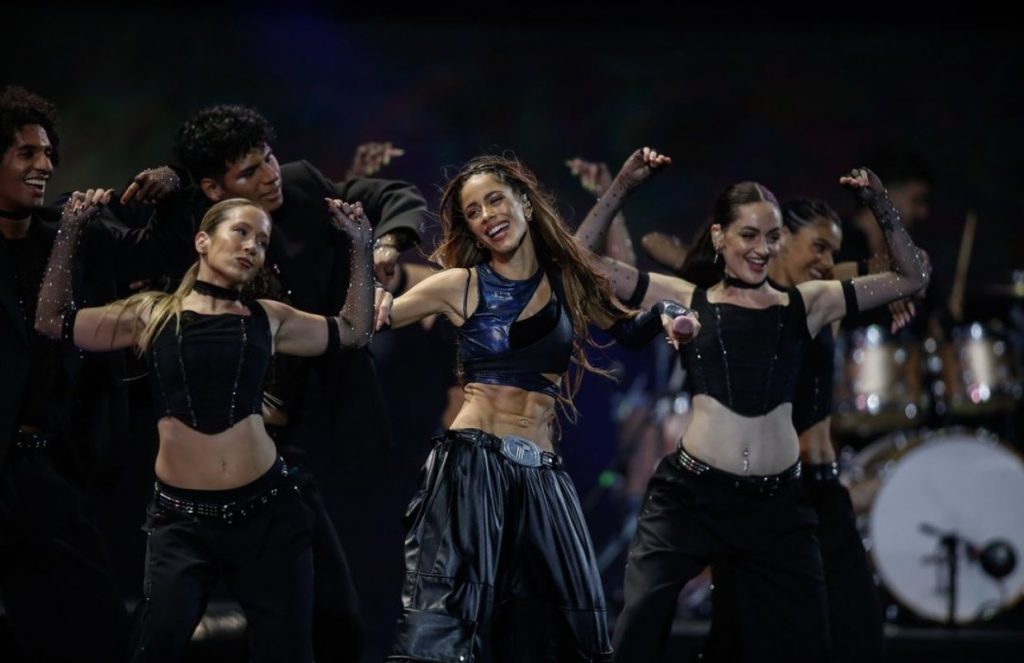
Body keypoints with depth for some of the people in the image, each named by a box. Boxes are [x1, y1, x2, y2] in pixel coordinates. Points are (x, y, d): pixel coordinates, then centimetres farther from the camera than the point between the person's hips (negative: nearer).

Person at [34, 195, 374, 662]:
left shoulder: (268, 319, 10)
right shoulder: (152, 314, 5)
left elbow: (353, 332, 21)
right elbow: (53, 321, 7)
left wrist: (360, 248, 13)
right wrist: (68, 234, 1)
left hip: (267, 509, 2)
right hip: (181, 517, -2)